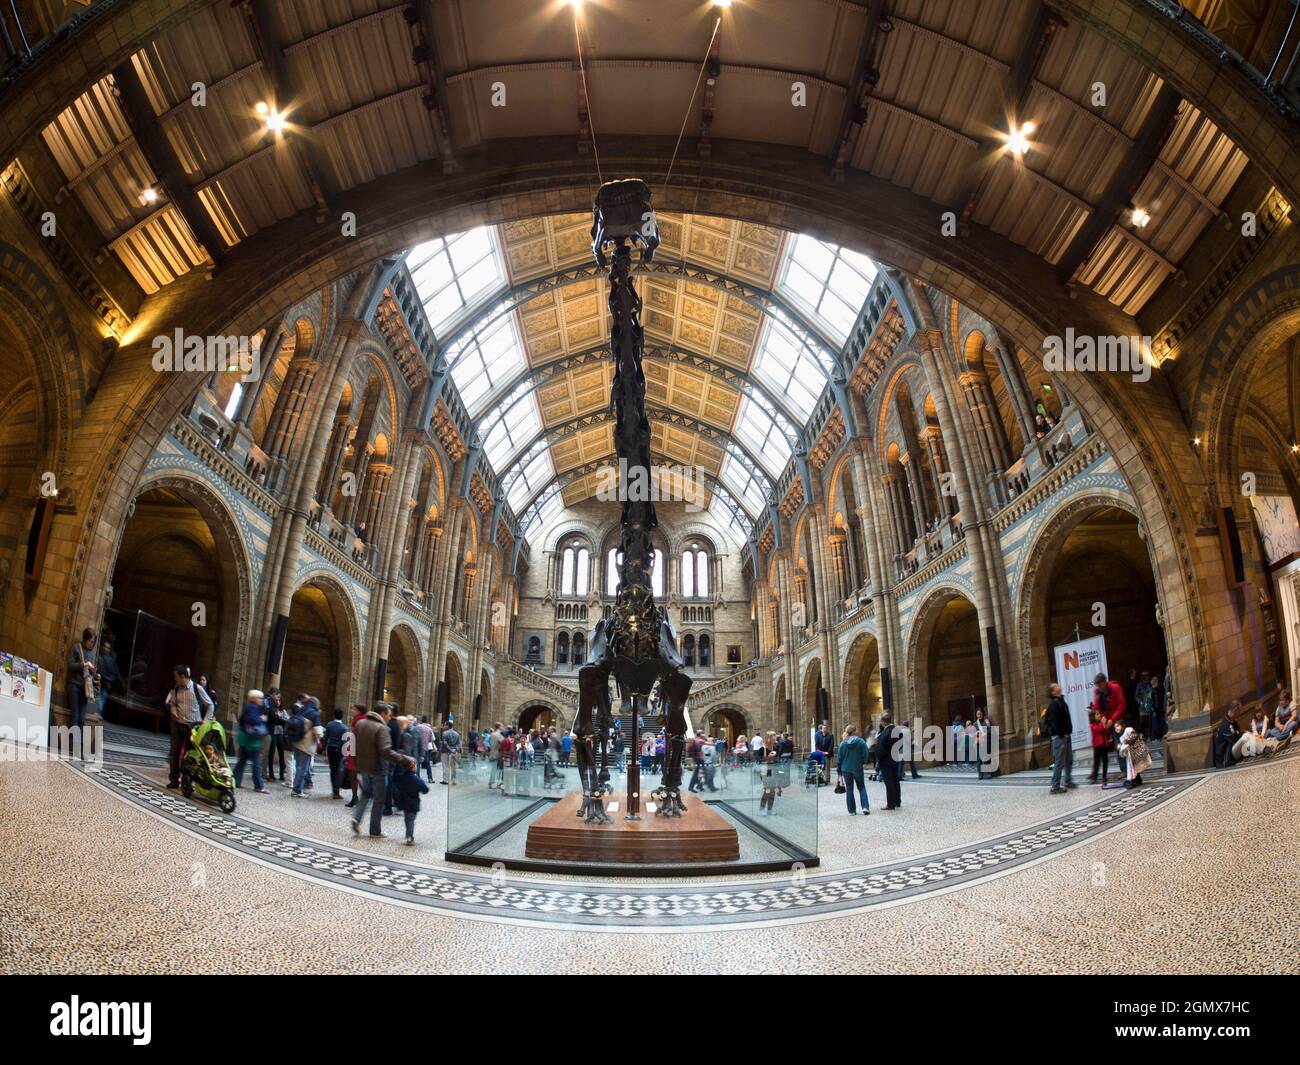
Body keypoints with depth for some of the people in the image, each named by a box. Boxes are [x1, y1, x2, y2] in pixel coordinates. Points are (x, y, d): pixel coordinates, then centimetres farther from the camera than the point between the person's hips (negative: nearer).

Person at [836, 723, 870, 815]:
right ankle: (865, 807, 0)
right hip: (858, 769, -1)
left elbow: (839, 757, -1)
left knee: (849, 790, 10)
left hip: (846, 769, 1)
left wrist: (839, 770, 8)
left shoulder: (843, 743, -4)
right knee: (862, 788, 15)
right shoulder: (861, 742, -10)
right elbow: (865, 756, -7)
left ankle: (851, 810, 12)